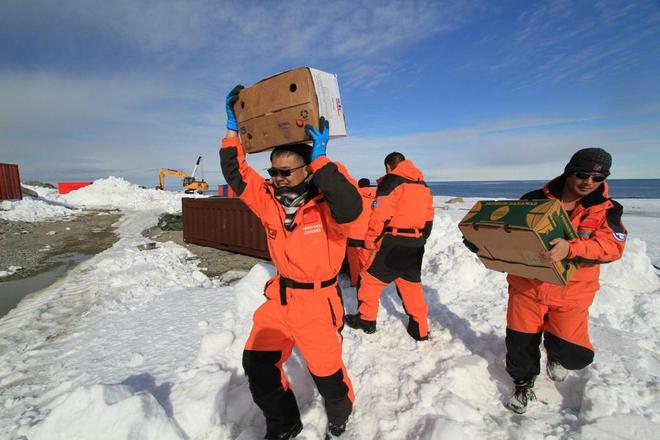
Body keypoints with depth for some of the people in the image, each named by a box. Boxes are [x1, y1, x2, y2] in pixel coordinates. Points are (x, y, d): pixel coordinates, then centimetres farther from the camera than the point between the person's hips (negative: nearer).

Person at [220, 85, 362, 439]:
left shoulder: (326, 204, -20)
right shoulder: (269, 199, -2)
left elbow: (350, 208, -42)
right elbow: (236, 173, 2)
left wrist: (321, 159, -38)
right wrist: (233, 127, -4)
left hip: (318, 302, -5)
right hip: (280, 297, 6)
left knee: (327, 373, 7)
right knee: (257, 363, 7)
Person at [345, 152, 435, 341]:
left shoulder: (390, 181, -8)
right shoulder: (422, 184, 15)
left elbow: (380, 215, -16)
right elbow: (428, 217, 17)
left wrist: (370, 240, -6)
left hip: (395, 242, -7)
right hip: (416, 244, 8)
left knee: (370, 277, 8)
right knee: (411, 284, 17)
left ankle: (366, 319, 19)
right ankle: (420, 329, 24)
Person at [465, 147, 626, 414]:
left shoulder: (607, 209, -2)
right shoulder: (534, 200, -2)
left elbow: (613, 245, -19)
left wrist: (570, 249, -37)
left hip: (571, 293, 0)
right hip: (526, 286, 1)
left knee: (572, 353, -3)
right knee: (520, 341, 9)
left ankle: (556, 357, 37)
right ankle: (523, 384, 40)